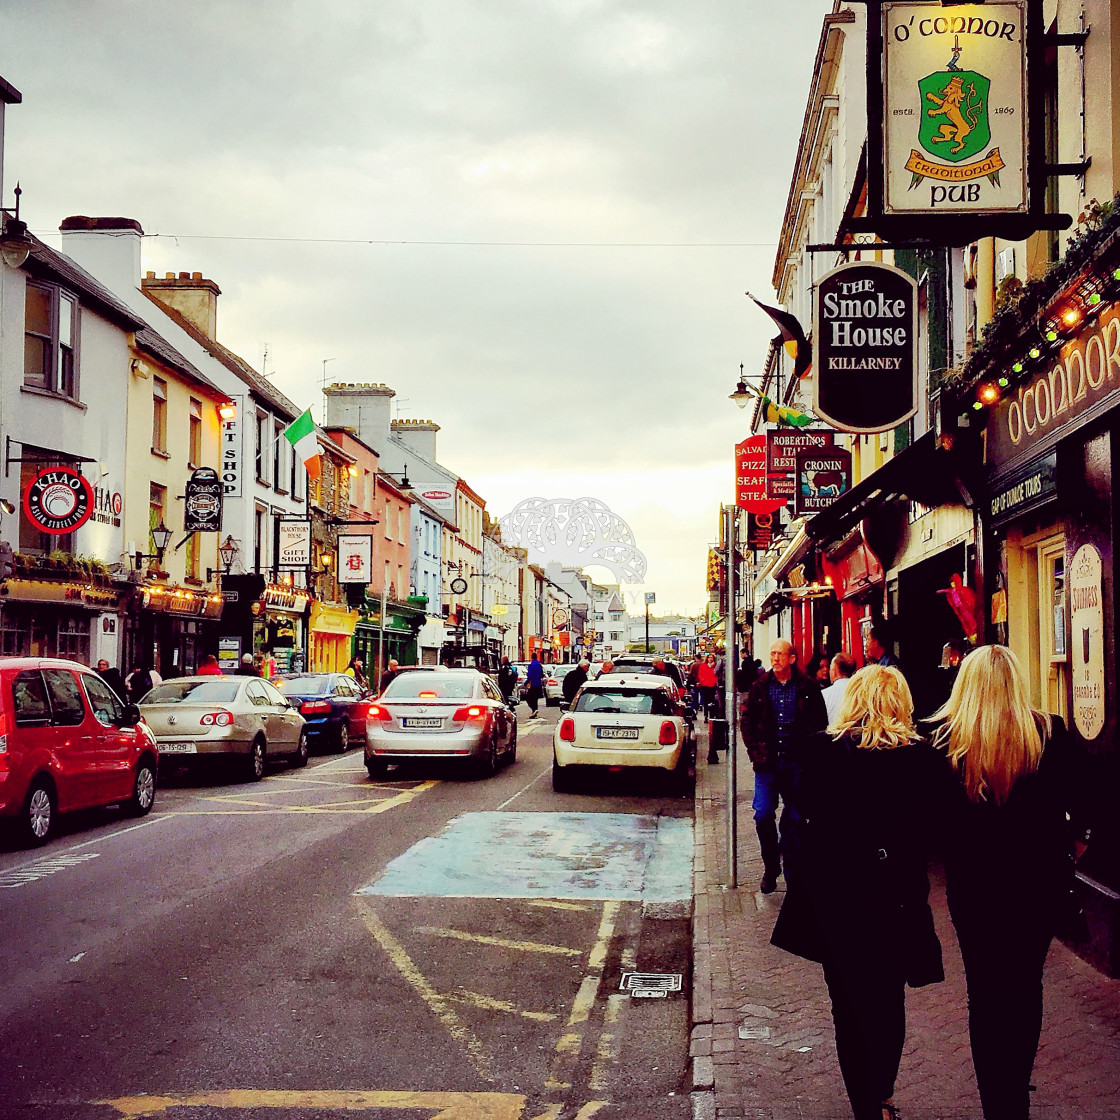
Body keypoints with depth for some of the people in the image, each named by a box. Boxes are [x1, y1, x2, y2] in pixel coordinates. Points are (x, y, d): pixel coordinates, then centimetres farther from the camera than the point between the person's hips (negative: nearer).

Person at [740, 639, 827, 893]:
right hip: (767, 762, 1)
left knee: (794, 817, 7)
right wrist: (755, 751, 0)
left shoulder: (807, 688, -1)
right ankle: (770, 868, 10)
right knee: (763, 815, -4)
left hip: (796, 762, -1)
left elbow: (820, 723, 3)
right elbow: (746, 720, 10)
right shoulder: (760, 687, 4)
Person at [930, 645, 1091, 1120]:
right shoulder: (1050, 733, -8)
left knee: (986, 990, 9)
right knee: (1026, 984, 17)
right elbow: (1082, 800, -2)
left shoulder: (944, 737, -11)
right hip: (1042, 876, 2)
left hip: (973, 880, -1)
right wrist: (1069, 847, 12)